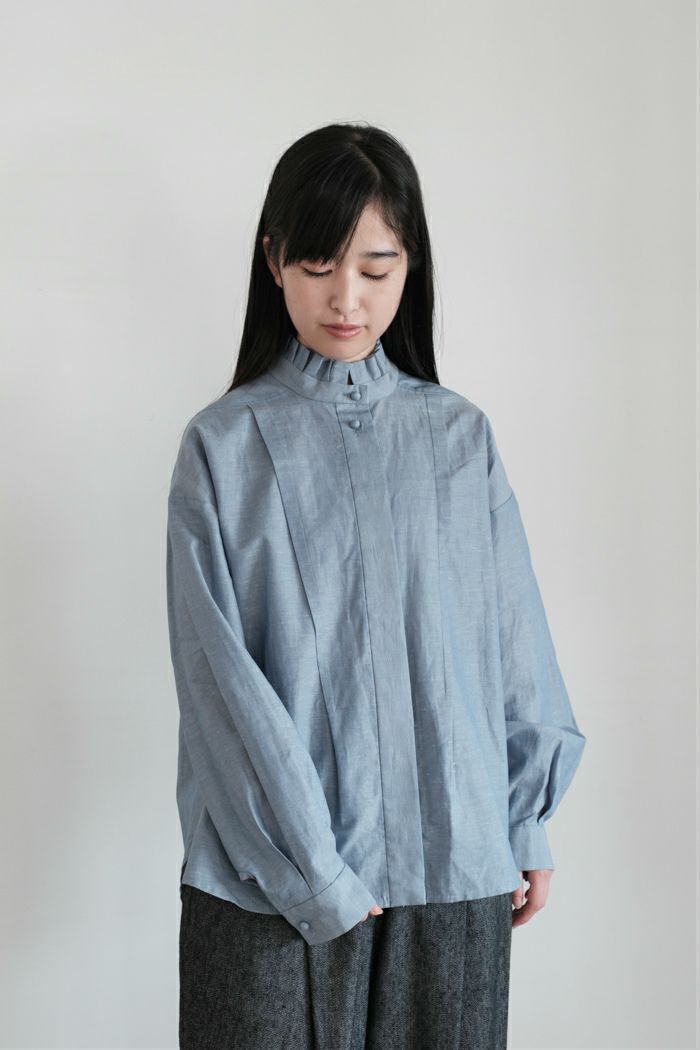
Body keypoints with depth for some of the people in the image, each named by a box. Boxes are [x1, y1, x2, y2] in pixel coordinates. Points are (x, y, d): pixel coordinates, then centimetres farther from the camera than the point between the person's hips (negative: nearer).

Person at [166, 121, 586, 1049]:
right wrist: (313, 878, -11)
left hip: (451, 865, 2)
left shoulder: (461, 437, 4)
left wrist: (528, 828, 9)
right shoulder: (224, 444, -2)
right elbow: (222, 680, -7)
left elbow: (514, 638, 9)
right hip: (271, 878, -2)